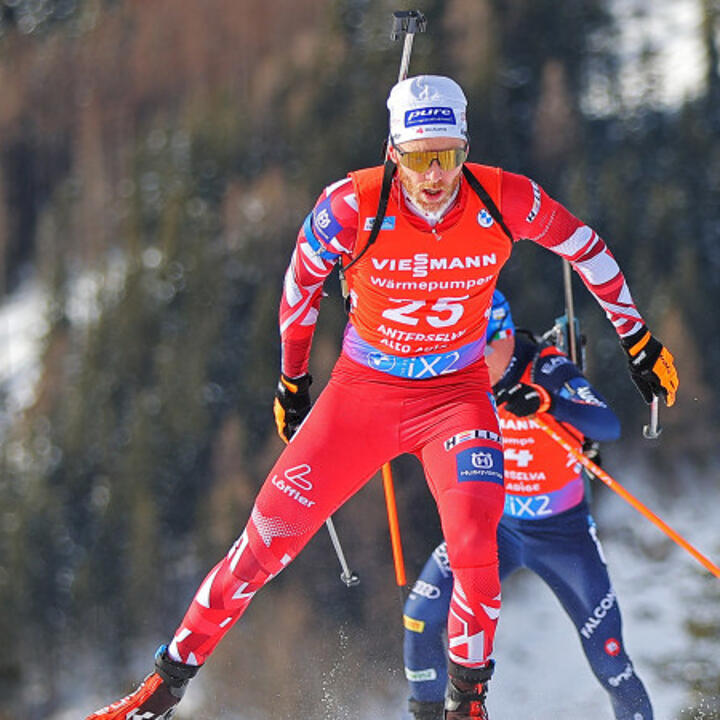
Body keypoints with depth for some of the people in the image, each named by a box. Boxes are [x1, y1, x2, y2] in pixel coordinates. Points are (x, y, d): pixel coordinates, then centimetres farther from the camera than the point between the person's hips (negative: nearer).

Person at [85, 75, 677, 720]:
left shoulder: (504, 202, -18)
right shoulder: (353, 206, -20)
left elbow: (584, 246, 2)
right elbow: (303, 279, 1)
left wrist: (638, 339, 9)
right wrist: (291, 379, 11)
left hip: (456, 395, 0)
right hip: (363, 392, 0)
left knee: (473, 539, -25)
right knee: (269, 535, -4)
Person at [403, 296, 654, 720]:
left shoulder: (547, 371, -22)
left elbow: (609, 426, -35)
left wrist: (546, 403, -51)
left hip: (563, 531, -3)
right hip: (493, 525, 3)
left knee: (609, 662, -6)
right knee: (423, 617, -16)